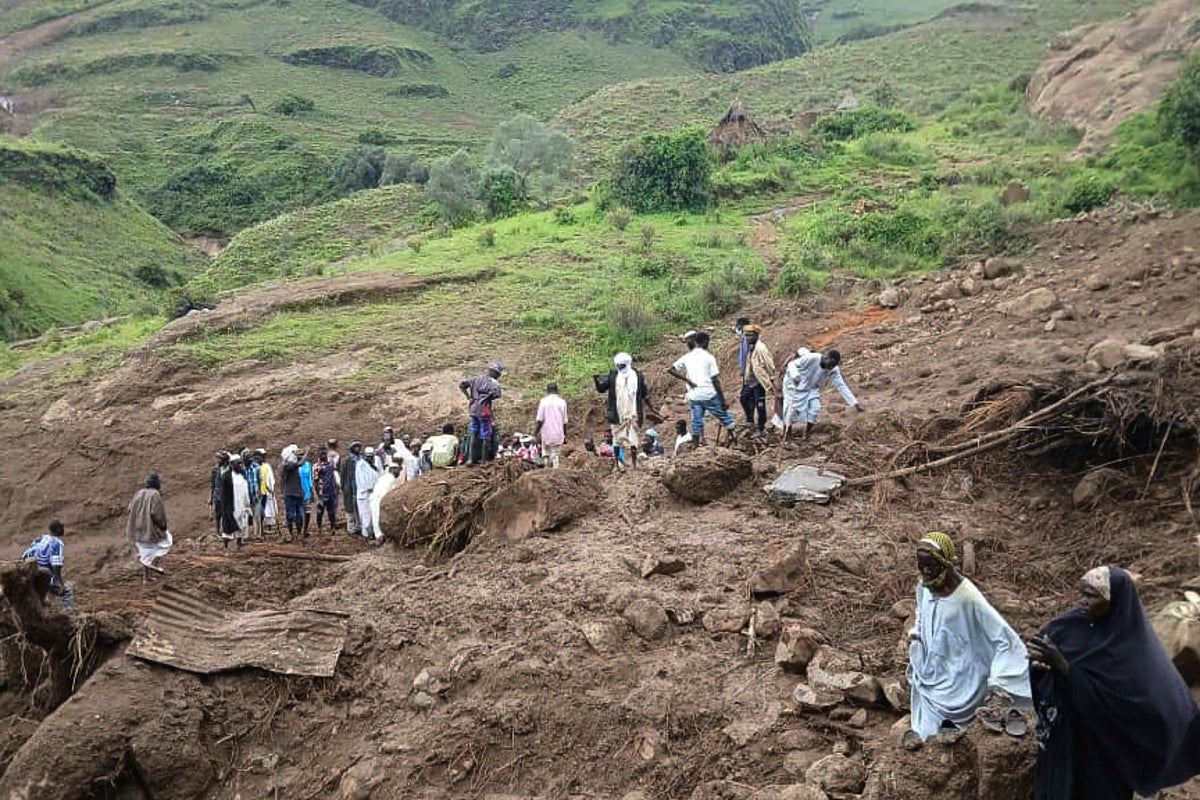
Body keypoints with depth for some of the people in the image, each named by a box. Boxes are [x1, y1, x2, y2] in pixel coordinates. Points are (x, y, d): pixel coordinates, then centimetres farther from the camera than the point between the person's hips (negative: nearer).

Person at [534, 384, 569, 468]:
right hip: (558, 434, 1)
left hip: (546, 433, -1)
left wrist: (535, 432, 3)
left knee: (546, 451, 19)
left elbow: (540, 420, -8)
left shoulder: (543, 401, -6)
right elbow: (565, 421, 3)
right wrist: (565, 435, 13)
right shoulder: (562, 402, -1)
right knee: (555, 455, 8)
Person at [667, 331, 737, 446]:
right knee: (726, 419, 10)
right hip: (709, 395, -4)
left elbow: (670, 370, 4)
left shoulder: (687, 357, 8)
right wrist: (723, 401, -2)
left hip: (694, 397, 4)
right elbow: (715, 381, -7)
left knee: (696, 424, 9)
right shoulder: (708, 357, -5)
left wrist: (687, 380, 0)